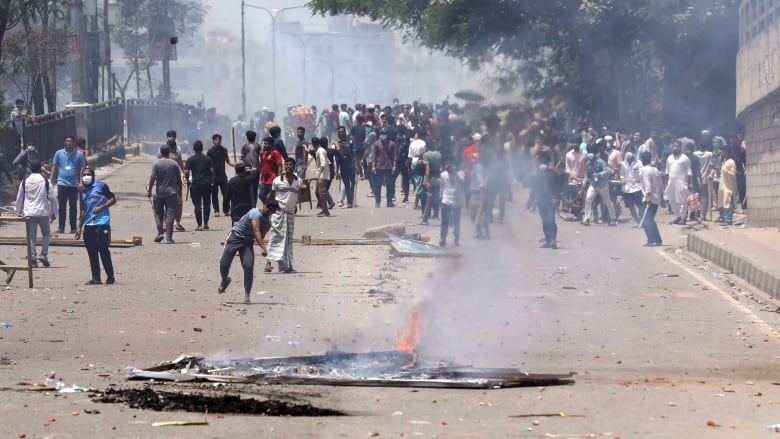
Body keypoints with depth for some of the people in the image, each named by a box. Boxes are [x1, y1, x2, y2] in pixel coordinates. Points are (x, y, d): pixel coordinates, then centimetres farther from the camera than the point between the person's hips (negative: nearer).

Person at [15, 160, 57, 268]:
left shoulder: (25, 182, 4)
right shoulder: (45, 181, -3)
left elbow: (19, 198, 8)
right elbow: (52, 198, -2)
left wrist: (19, 212, 19)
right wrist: (54, 213, 7)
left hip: (29, 213, 2)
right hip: (43, 212, -2)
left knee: (31, 236, 5)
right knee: (46, 233, 14)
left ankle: (33, 259, -1)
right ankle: (43, 254, -2)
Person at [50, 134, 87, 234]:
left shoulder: (79, 155, 2)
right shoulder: (59, 153, 4)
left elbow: (82, 169, 4)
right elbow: (54, 167, 7)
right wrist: (51, 181, 1)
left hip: (74, 185, 0)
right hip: (62, 184, 0)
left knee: (73, 207, 5)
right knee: (62, 207, 2)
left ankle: (73, 228, 10)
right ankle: (61, 227, 7)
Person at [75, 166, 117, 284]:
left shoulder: (101, 186, -1)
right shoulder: (83, 191, 17)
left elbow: (113, 199, -2)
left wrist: (101, 207, -15)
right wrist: (79, 228, 18)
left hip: (102, 223, -6)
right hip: (88, 225, 6)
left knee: (102, 249, -9)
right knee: (92, 252, 4)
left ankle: (110, 276, 0)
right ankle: (95, 278, 8)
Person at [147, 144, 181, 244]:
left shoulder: (156, 163, -5)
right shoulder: (174, 164, 0)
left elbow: (152, 177, -9)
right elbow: (178, 178, 4)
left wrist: (149, 190, -3)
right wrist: (179, 187, 21)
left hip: (159, 193, -1)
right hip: (171, 192, 1)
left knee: (158, 213, 13)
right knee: (170, 214, 1)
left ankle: (160, 232, -1)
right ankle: (169, 237, -4)